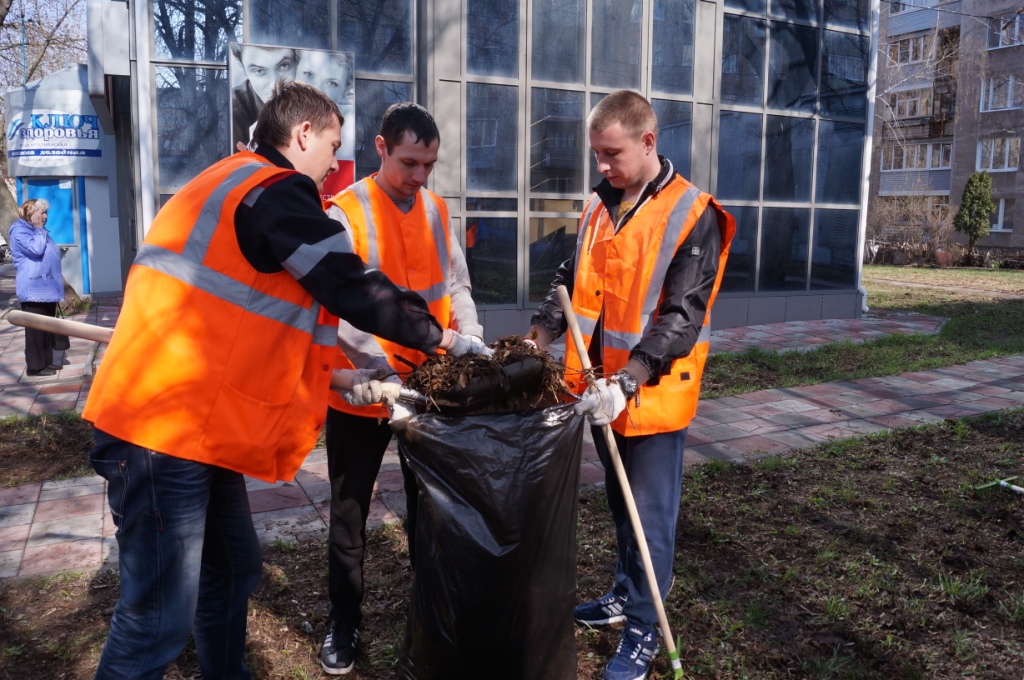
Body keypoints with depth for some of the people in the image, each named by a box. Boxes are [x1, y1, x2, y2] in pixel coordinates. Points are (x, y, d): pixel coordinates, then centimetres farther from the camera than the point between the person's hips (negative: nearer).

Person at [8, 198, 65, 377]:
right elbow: (36, 249, -23)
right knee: (35, 328, -8)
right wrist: (39, 230, -10)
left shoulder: (38, 230, 22)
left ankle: (47, 361, 19)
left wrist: (58, 276, 21)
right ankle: (35, 365, -4)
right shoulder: (19, 230, -8)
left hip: (47, 287, 10)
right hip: (33, 289, -10)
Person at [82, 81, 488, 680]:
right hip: (170, 425, -11)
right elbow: (353, 290, -13)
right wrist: (440, 337, 0)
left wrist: (354, 366, 23)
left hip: (198, 420, 11)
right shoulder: (276, 190, -11)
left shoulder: (232, 183, 20)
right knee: (162, 616, -2)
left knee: (233, 571, 19)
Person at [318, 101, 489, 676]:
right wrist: (384, 375, -26)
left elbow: (457, 285, 8)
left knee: (429, 505, 16)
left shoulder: (438, 211, 6)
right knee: (350, 513, 11)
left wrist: (473, 344, -8)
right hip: (362, 390, -4)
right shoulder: (344, 213, -11)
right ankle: (345, 621, 29)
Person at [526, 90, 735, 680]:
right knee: (620, 501, 21)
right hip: (603, 388, 6)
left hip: (653, 393, -6)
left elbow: (682, 317, -19)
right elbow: (572, 283, 14)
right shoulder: (600, 206, 7)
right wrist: (537, 339, -1)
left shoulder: (693, 215, -13)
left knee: (650, 515, 6)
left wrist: (626, 382, -27)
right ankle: (627, 593, 41)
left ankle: (643, 632, 22)